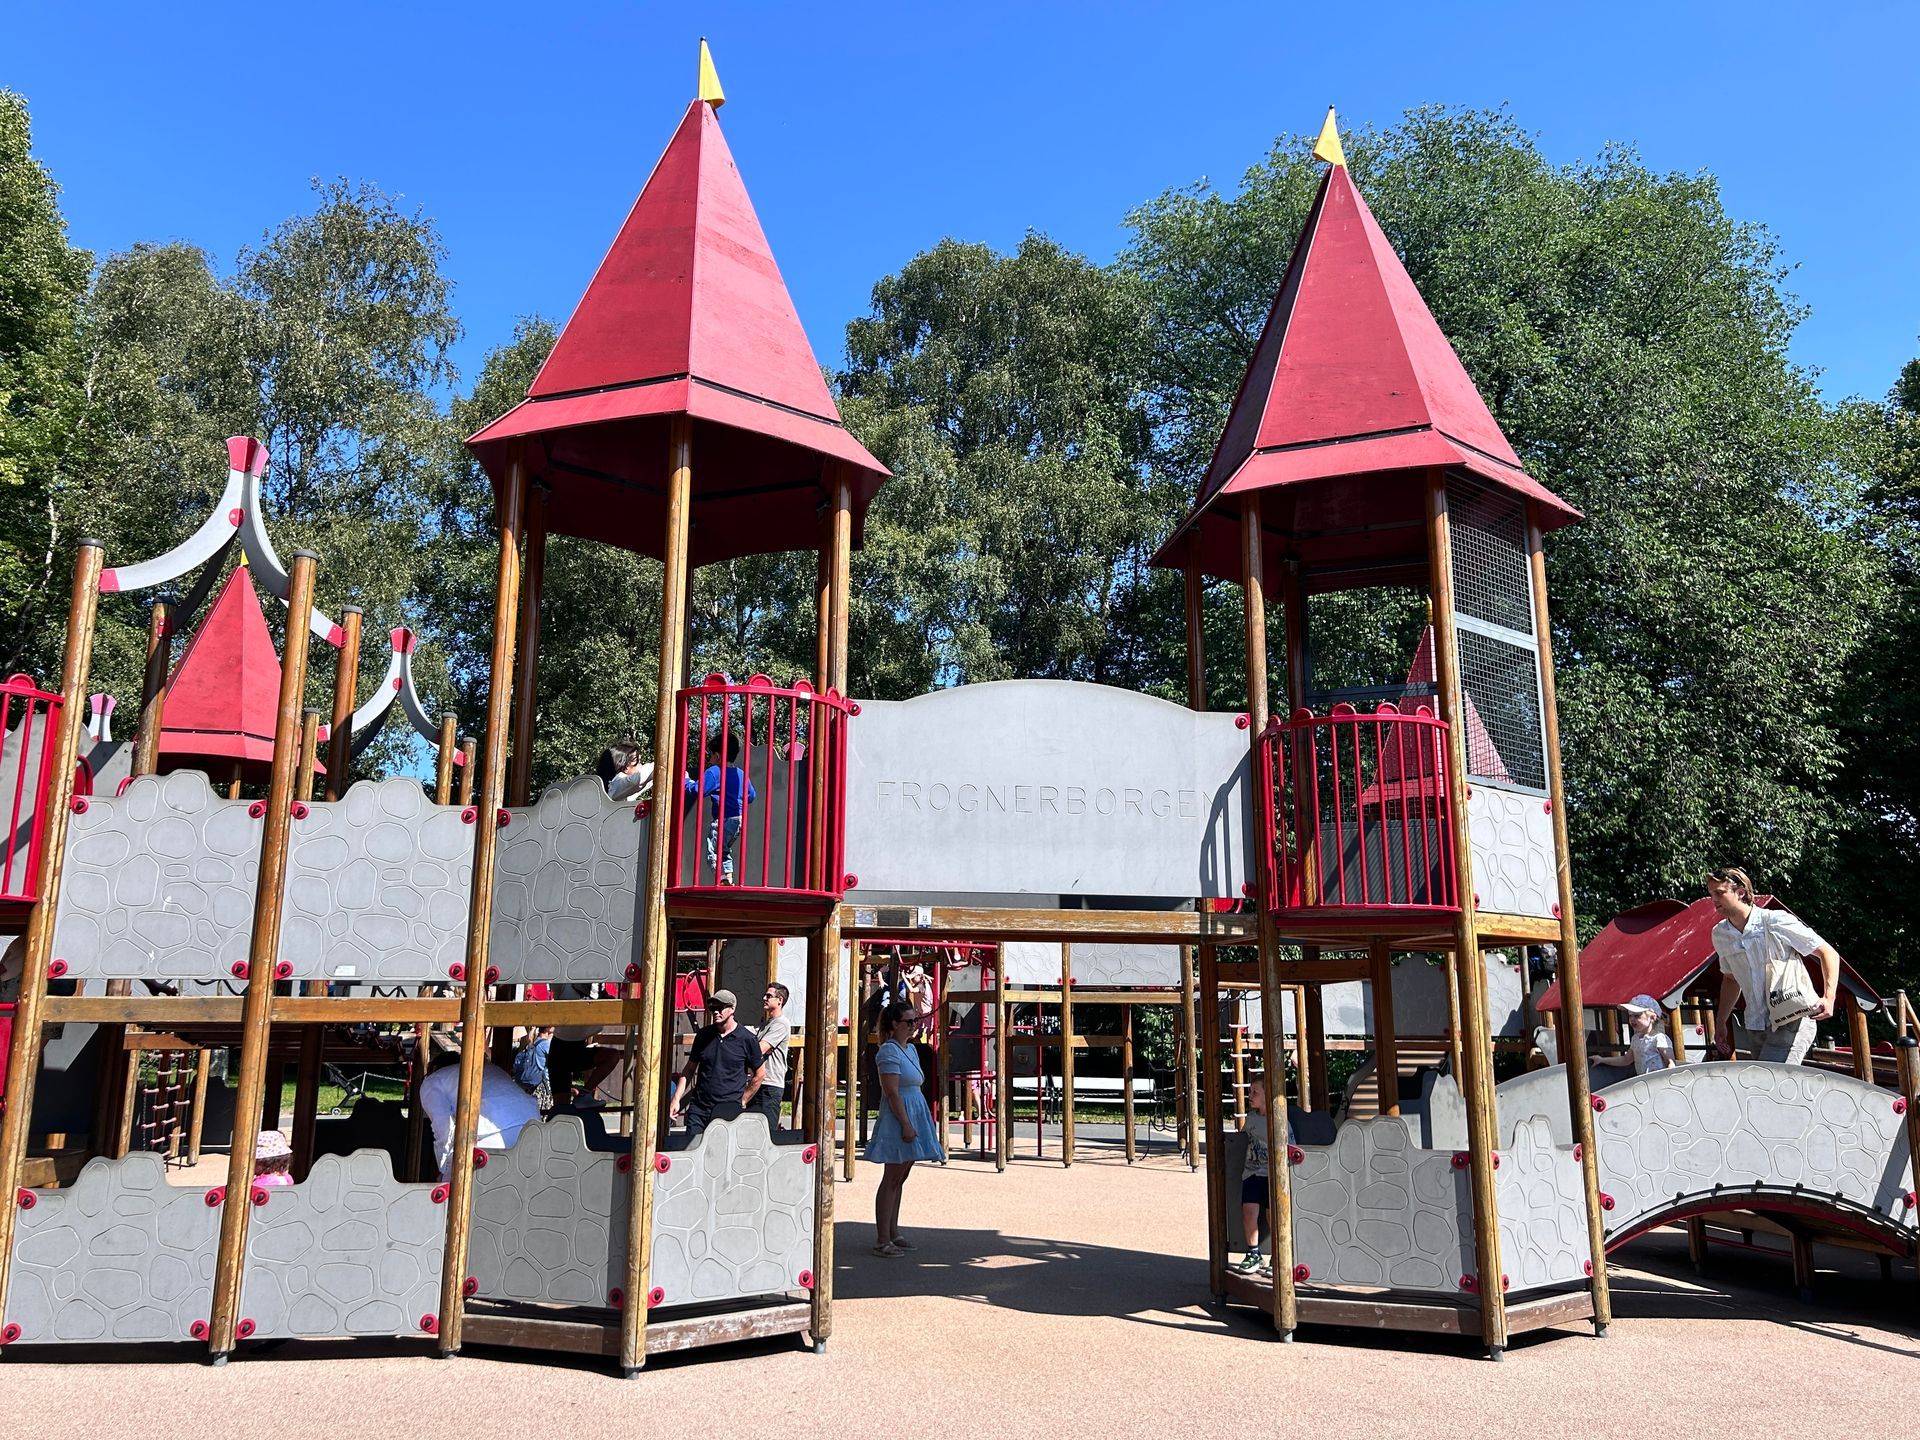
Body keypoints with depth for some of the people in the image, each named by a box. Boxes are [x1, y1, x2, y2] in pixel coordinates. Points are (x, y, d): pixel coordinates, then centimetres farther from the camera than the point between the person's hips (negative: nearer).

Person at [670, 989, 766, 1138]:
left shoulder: (747, 1039, -3)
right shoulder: (703, 1035, 9)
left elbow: (760, 1074, 6)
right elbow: (689, 1070, 16)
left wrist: (742, 1101, 7)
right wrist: (676, 1099, 8)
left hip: (729, 1109, -4)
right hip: (698, 1108, 4)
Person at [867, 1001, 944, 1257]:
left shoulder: (910, 1048, 14)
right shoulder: (889, 1051, -14)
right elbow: (892, 1092, -19)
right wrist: (906, 1125, -21)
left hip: (914, 1115, 9)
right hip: (897, 1119, -9)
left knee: (899, 1179, 14)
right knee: (891, 1180, -4)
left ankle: (893, 1233, 21)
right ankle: (882, 1241, 1)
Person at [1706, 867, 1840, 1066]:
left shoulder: (1776, 922, -9)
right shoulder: (1720, 934, 7)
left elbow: (1829, 953, -4)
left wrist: (1828, 998, -17)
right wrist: (1720, 1022, 18)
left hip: (1793, 1020, -6)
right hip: (1756, 1026, 6)